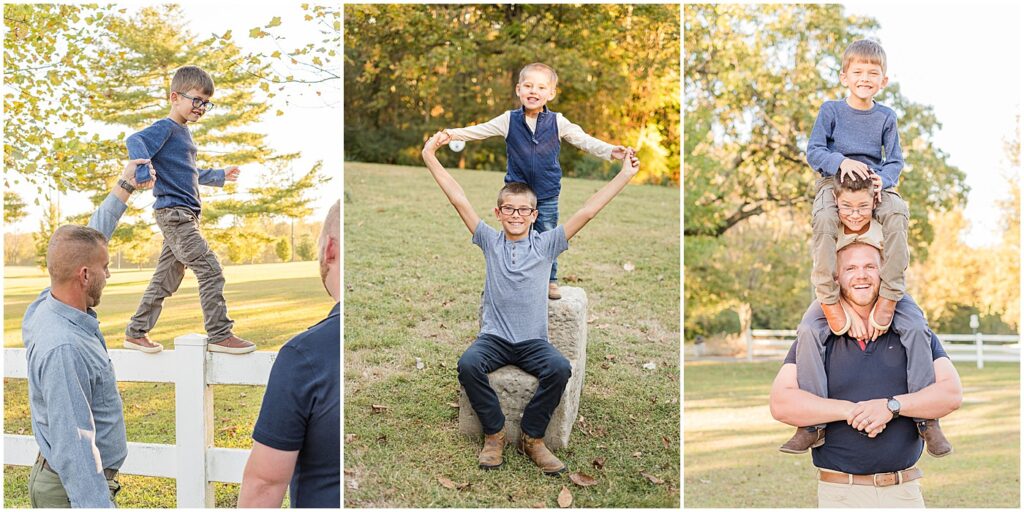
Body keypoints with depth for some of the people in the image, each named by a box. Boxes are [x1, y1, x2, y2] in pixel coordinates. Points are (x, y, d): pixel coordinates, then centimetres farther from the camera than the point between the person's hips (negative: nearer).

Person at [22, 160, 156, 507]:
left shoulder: (46, 306, -2)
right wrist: (98, 505, -33)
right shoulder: (64, 348, -30)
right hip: (75, 489, -10)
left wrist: (125, 188, 19)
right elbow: (74, 449, -32)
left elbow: (85, 244, 13)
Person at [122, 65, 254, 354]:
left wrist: (219, 176, 43)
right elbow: (133, 139, -28)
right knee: (211, 271, -11)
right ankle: (220, 335, -6)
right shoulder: (165, 128, -9)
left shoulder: (183, 132, 20)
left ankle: (136, 333, 21)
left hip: (183, 215, 10)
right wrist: (143, 164, -46)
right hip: (174, 213, -10)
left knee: (167, 279, 13)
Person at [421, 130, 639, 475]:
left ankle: (532, 437, -8)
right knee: (468, 364, -30)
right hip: (494, 337, 0)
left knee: (560, 368, -29)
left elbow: (587, 212, -3)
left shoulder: (546, 244, 2)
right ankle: (494, 434, -10)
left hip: (533, 340, 0)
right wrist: (430, 158, -2)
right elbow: (458, 200, 1)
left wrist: (624, 175, -7)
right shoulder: (490, 241, 4)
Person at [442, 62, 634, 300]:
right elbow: (479, 130, -1)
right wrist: (454, 133, -15)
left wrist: (611, 151, -19)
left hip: (547, 194, 0)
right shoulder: (509, 120, -3)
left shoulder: (557, 122, -4)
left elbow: (584, 140, -6)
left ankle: (550, 281, 23)